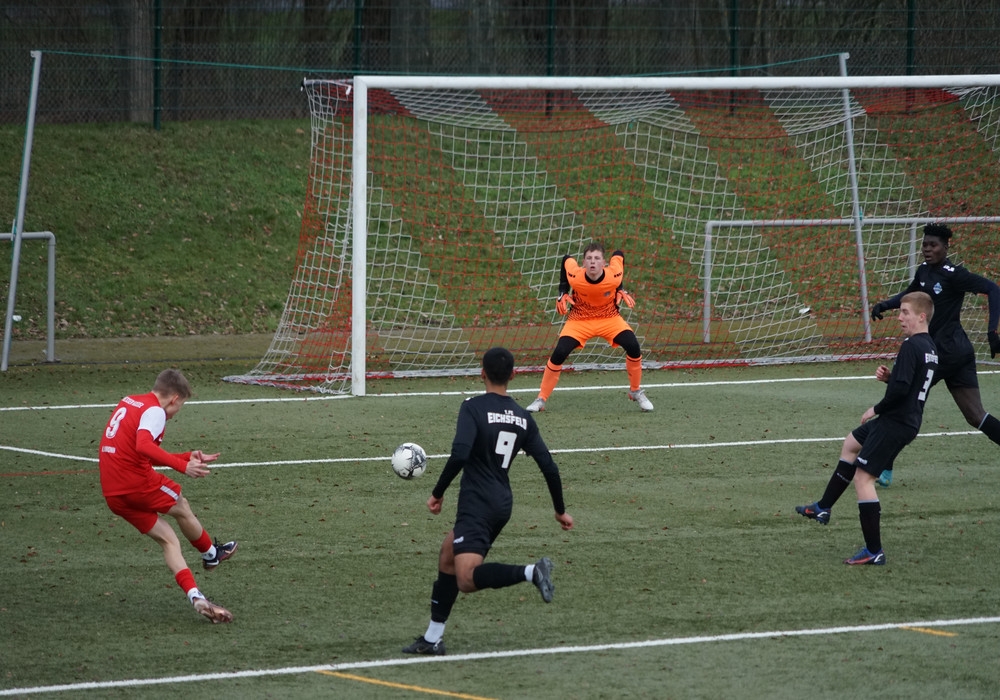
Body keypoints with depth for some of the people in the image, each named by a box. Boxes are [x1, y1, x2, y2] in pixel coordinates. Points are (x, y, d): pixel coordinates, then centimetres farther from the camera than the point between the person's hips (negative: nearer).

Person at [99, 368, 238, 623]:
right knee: (182, 509, 19)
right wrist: (183, 466, -30)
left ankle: (195, 597, -3)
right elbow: (144, 446, -29)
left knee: (167, 539, 8)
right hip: (138, 482, -8)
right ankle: (211, 554, 40)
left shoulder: (128, 403, 20)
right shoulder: (154, 411, -9)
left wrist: (189, 457, 28)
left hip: (113, 494, 8)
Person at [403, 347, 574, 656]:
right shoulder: (523, 418, 9)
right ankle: (432, 639, 24)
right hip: (503, 502, 8)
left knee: (466, 579, -18)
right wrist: (560, 511, 21)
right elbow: (549, 468, 9)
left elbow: (460, 454, -22)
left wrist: (438, 493, -10)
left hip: (477, 504, -8)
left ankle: (531, 572, -35)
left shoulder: (473, 408, -8)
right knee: (447, 557, 22)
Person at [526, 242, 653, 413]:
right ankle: (541, 399, -2)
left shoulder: (613, 276, -26)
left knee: (633, 347, -18)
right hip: (579, 320, -1)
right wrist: (563, 293, -6)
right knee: (559, 354, -18)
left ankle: (636, 392, 7)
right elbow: (566, 260, -4)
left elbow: (618, 255, -3)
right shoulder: (575, 276, -27)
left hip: (609, 319, 1)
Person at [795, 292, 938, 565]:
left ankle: (874, 551, -7)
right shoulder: (930, 347, 10)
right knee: (851, 443, 30)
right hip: (909, 420, 11)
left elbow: (901, 389, -28)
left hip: (896, 422, -11)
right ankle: (823, 508, 40)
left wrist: (876, 409, -13)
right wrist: (889, 377, 2)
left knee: (863, 477, -8)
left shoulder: (911, 346, -20)